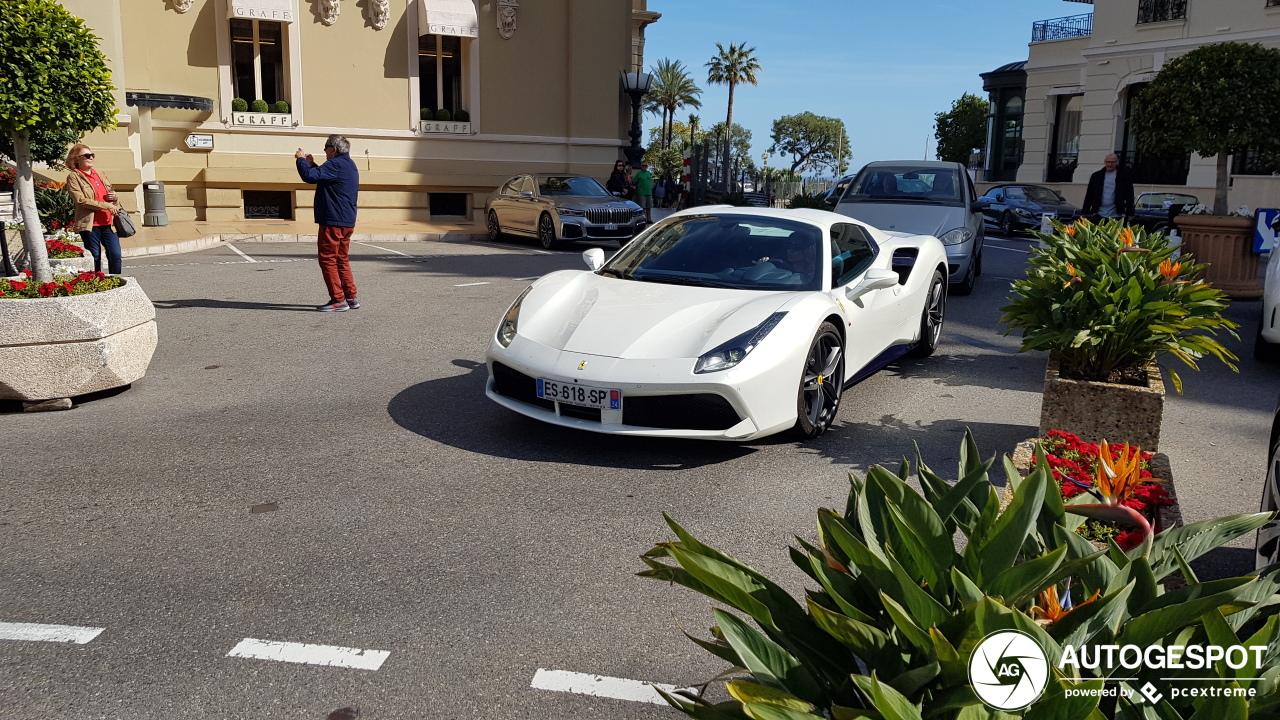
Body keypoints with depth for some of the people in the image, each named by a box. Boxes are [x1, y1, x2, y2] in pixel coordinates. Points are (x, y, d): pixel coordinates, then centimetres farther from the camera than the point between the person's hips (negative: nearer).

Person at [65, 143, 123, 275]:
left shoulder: (99, 174, 19)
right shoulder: (73, 177, 1)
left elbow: (113, 193, 27)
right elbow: (81, 200, -11)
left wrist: (114, 197, 1)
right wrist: (106, 206, -14)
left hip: (108, 223, 5)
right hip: (90, 224, -5)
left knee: (115, 256, -3)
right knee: (95, 258, 0)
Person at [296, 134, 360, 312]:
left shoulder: (335, 164, -15)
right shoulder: (350, 165, 17)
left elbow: (310, 177, -22)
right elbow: (323, 177, 29)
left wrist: (301, 159, -6)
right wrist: (311, 163, 23)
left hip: (333, 221, -10)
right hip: (347, 222, 10)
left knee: (328, 259, -4)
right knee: (341, 259, 15)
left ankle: (338, 300, -5)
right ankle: (351, 298, 15)